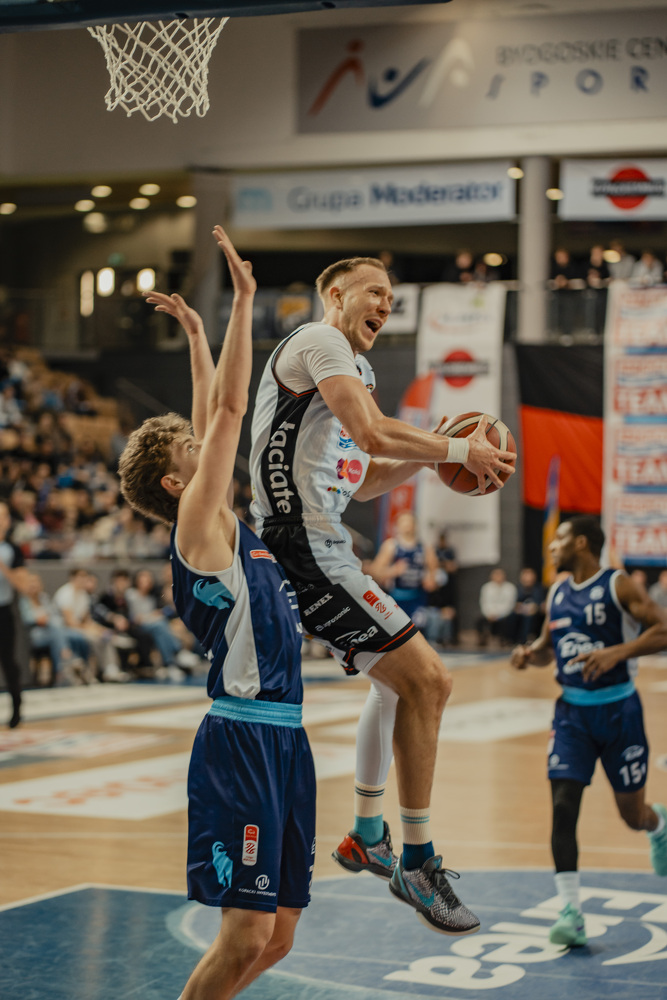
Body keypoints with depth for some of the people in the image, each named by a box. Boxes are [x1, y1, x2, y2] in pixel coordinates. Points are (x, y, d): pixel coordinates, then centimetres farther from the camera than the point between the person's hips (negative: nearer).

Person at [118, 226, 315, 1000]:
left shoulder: (223, 529, 16)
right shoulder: (197, 524, -6)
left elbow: (215, 421, 27)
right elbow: (229, 408, -11)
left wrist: (197, 336, 29)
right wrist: (242, 298, -7)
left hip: (281, 739, 9)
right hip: (241, 740, -9)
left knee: (277, 937, 10)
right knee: (246, 936, -9)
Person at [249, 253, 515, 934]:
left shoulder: (352, 369, 25)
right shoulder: (319, 341, -8)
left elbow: (363, 482, 26)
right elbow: (370, 430, -22)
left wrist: (433, 454, 12)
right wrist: (458, 451, -11)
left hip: (316, 547, 11)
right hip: (302, 542, -11)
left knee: (400, 680, 25)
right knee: (425, 680, -13)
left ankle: (366, 838, 33)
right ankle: (417, 861, -6)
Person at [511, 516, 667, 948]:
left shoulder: (618, 586, -11)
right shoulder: (557, 593, 7)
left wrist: (617, 652, -29)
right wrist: (529, 653, -3)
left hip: (618, 709, -4)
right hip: (572, 711, 4)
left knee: (632, 812, 8)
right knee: (563, 807, -12)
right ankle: (571, 912, -11)